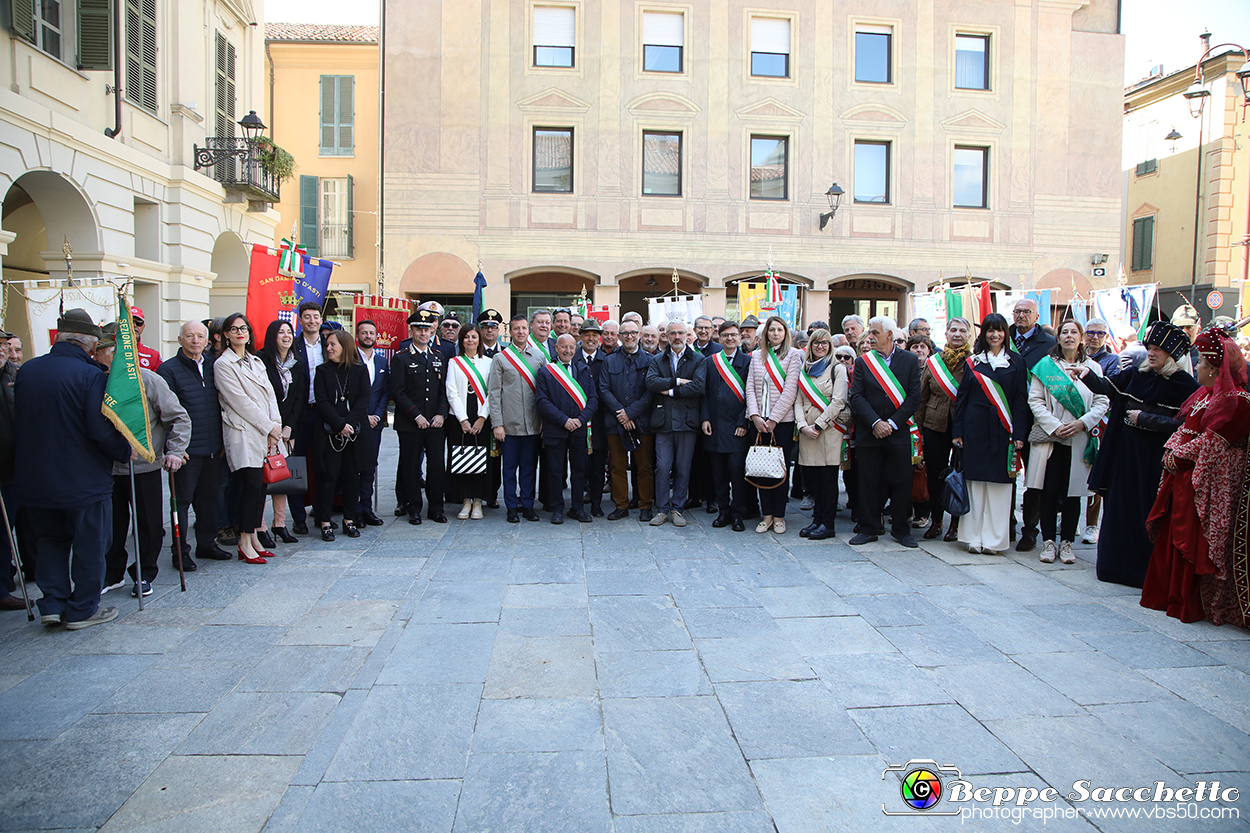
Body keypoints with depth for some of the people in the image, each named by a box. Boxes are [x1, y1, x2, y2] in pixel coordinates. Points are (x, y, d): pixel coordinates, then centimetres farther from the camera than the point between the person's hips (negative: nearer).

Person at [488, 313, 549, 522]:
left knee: (529, 466, 8)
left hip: (533, 424, 2)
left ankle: (527, 505, 18)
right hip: (509, 424, -2)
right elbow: (494, 393, -1)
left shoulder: (540, 356, 7)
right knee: (510, 466, 5)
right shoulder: (500, 358, 2)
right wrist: (497, 424, -7)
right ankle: (512, 507, 15)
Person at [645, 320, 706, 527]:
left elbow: (698, 386, -10)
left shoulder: (698, 360, 6)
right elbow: (651, 382, -7)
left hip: (686, 421, -1)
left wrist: (670, 391, -8)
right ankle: (662, 509, 10)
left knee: (683, 468, 4)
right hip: (663, 421, 1)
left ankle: (677, 508, 15)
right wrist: (677, 381, -12)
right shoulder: (657, 360, 12)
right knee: (662, 467, -1)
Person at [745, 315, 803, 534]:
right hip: (760, 421, 3)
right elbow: (750, 387, 8)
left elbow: (790, 390, -6)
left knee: (781, 468, 0)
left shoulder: (794, 355, 1)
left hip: (783, 420, -3)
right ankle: (767, 515, 11)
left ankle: (779, 516, 10)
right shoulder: (757, 356, 13)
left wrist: (773, 419, -11)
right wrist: (755, 416, -6)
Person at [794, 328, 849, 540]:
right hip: (807, 433, 4)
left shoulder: (838, 369, 2)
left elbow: (838, 402, -7)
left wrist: (818, 426, -12)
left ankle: (827, 524, 4)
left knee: (828, 478, -3)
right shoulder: (803, 370, 15)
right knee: (810, 478, 4)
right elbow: (798, 400, 10)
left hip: (829, 430, -4)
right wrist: (802, 425, -6)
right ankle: (817, 520, 16)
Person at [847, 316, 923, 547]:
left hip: (898, 433, -1)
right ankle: (869, 528, 16)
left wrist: (892, 423, -11)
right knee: (868, 482, 4)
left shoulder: (910, 360, 4)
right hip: (868, 433, 1)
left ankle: (901, 530, 16)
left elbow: (914, 396, -2)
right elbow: (856, 397, -2)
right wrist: (875, 422, -14)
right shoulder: (862, 362, 5)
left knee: (901, 482, 3)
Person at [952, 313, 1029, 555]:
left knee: (999, 483, 1)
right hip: (975, 428, 1)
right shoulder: (973, 361, 9)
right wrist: (957, 431, 1)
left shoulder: (1016, 361, 6)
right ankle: (975, 537, 10)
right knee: (975, 482, 2)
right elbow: (962, 397, 7)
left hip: (1002, 429, -1)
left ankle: (994, 539, 7)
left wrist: (1019, 433, -7)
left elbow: (1021, 399, 2)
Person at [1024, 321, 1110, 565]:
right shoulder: (1045, 365, 4)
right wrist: (1055, 426, -12)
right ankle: (1048, 541, 8)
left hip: (1080, 441, 1)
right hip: (1050, 438, -1)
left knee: (1072, 493, 4)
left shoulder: (1093, 367, 9)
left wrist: (1082, 423, -12)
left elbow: (1102, 403, 4)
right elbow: (1035, 400, -1)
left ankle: (1067, 542, 13)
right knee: (1049, 491, -1)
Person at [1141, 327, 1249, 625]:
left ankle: (1190, 604, 9)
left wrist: (1177, 457, -13)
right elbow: (1185, 429, 15)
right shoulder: (1205, 393, 12)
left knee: (1196, 542, -2)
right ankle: (1171, 595, 24)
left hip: (1209, 483, -9)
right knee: (1174, 535, 13)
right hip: (1185, 475, 9)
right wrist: (1171, 453, -1)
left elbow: (1211, 443, -19)